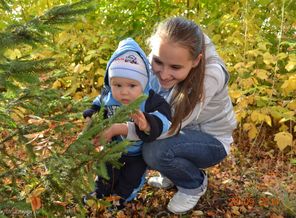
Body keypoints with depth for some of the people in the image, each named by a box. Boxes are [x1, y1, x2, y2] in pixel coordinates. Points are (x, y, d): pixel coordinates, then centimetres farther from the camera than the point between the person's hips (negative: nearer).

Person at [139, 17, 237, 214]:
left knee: (154, 151, -30)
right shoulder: (159, 60, -20)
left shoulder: (210, 75, -35)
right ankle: (175, 172, 12)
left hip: (211, 139, -5)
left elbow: (171, 126, -36)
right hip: (181, 131, 6)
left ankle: (195, 184, 2)